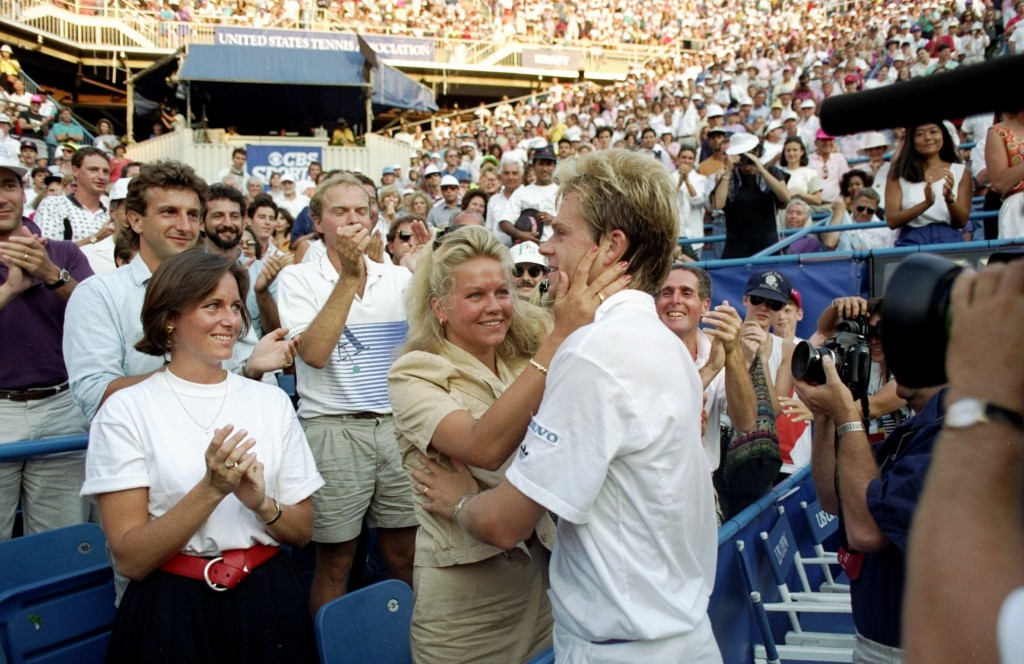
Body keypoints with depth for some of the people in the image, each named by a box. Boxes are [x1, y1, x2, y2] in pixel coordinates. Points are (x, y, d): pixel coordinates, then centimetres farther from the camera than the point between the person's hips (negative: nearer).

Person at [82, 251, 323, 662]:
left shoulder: (272, 401, 1)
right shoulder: (126, 410, -7)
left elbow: (302, 531, 3)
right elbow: (130, 559, -12)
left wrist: (261, 503, -16)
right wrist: (211, 490, -24)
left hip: (269, 604, 3)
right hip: (172, 613, -3)